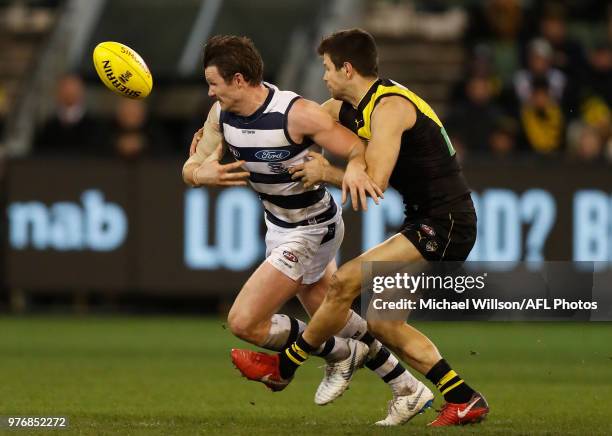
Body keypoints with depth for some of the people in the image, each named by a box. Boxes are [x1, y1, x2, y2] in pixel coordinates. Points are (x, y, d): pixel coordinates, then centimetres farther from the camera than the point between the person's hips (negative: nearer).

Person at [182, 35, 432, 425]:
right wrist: (201, 174, -26)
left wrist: (355, 168, -49)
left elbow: (360, 149, -25)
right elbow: (191, 170, -2)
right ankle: (409, 391, 34)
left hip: (310, 232, -8)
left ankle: (341, 355, 8)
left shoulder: (296, 113, -29)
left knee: (244, 322, -12)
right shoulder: (221, 115, -8)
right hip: (279, 225, 8)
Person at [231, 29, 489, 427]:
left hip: (444, 226, -10)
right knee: (377, 317, 7)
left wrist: (325, 173, -13)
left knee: (345, 282, -15)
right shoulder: (347, 108, 11)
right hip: (429, 225, 10)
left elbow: (374, 182, -27)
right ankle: (464, 400, 7)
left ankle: (286, 365, 3)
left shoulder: (389, 107, -18)